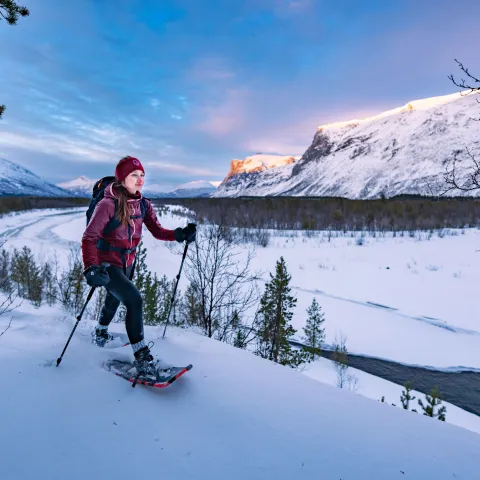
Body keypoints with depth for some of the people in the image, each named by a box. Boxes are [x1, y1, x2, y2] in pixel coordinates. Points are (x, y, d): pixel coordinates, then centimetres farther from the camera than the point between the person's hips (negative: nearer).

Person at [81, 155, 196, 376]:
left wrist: (179, 234, -25)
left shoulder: (143, 204, -6)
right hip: (107, 265, -7)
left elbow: (157, 231, -7)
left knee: (115, 299, 28)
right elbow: (88, 238, -28)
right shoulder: (108, 204, -25)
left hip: (127, 263, 7)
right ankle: (141, 355, -12)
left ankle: (100, 331, 59)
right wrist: (91, 268, -43)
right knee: (134, 300, -24)